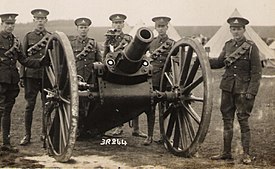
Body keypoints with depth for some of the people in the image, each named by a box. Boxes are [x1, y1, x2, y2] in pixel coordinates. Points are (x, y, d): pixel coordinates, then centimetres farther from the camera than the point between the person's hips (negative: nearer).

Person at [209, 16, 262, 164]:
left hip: (243, 89, -5)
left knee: (243, 120, -2)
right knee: (227, 120, 9)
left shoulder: (251, 47, -7)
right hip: (227, 88, 5)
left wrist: (251, 92, -15)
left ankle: (246, 155, 8)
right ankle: (226, 153, 18)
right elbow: (219, 62, 19)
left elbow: (256, 72, -8)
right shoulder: (228, 45, 9)